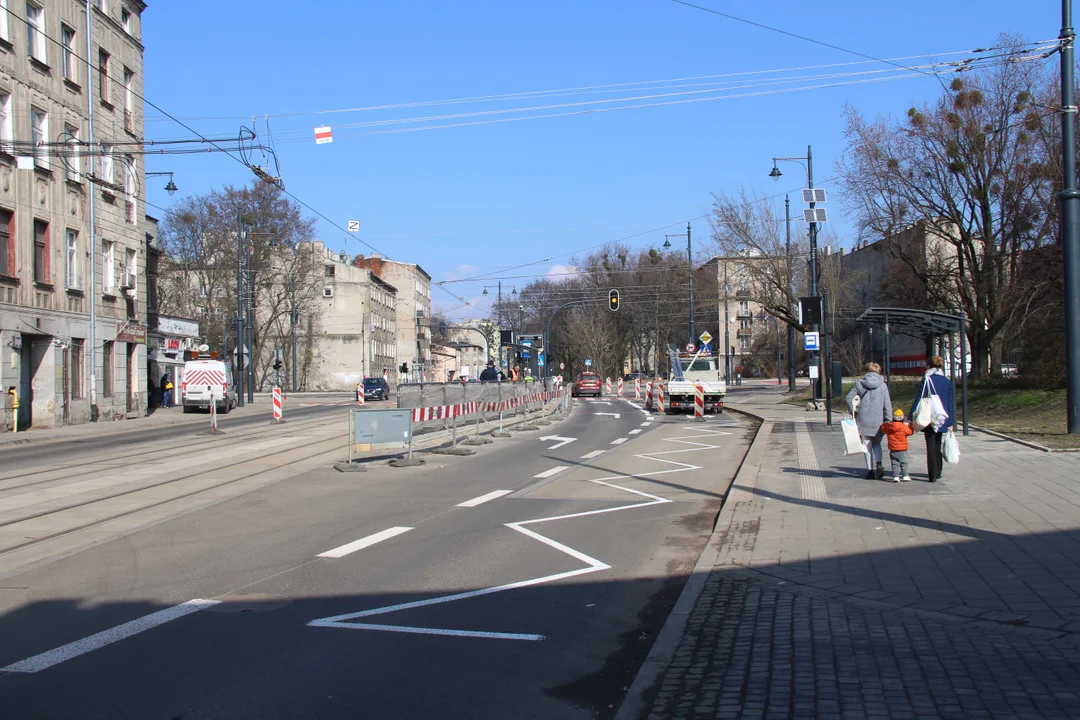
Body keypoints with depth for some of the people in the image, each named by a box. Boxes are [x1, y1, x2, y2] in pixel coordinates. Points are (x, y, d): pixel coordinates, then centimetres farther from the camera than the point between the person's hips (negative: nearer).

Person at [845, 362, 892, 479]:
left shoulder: (860, 384, 0)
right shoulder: (883, 385, -1)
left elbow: (849, 397, -2)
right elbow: (887, 404, -3)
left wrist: (853, 412, 10)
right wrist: (888, 420, 1)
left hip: (864, 420, 0)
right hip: (878, 420, 0)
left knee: (867, 445, 7)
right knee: (877, 443, 16)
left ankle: (870, 470, 5)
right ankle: (878, 464, -7)